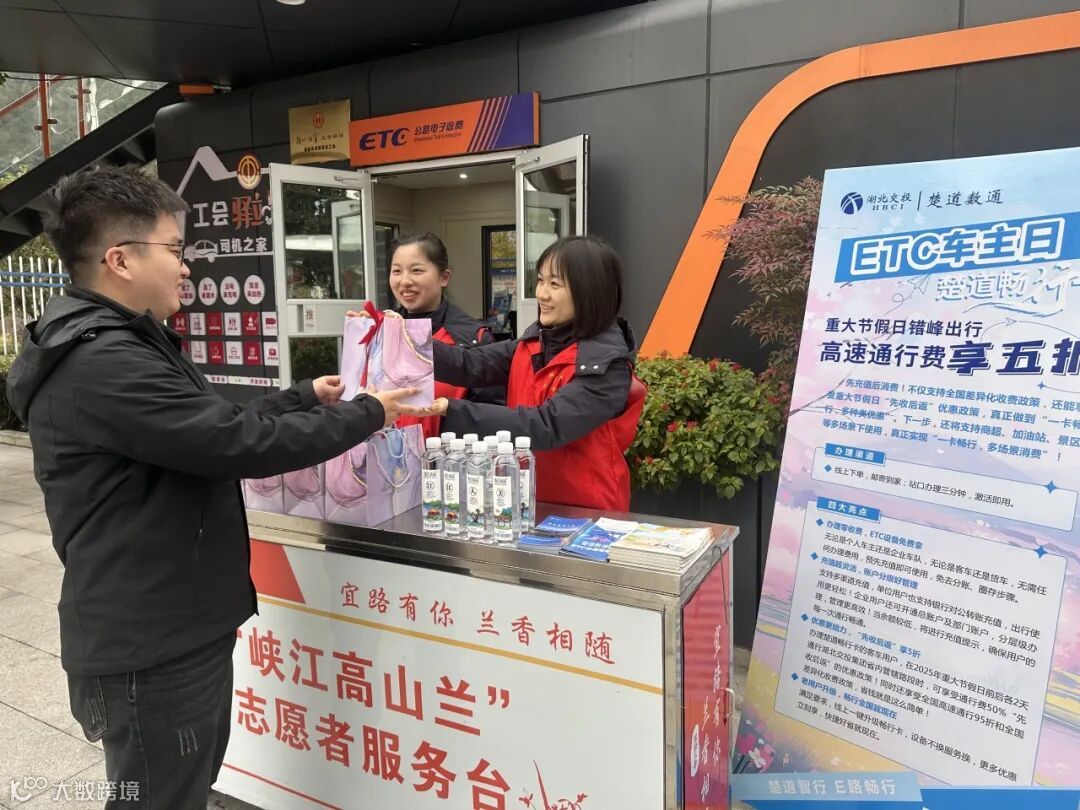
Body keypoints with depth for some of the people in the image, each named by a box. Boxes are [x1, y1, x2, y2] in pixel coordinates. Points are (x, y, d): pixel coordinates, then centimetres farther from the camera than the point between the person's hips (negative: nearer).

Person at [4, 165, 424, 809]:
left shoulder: (121, 347, 12)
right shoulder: (99, 363, -24)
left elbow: (214, 429, 17)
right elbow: (241, 444, -27)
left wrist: (307, 397, 14)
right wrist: (368, 415, -15)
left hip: (179, 633, 10)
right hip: (150, 653, -10)